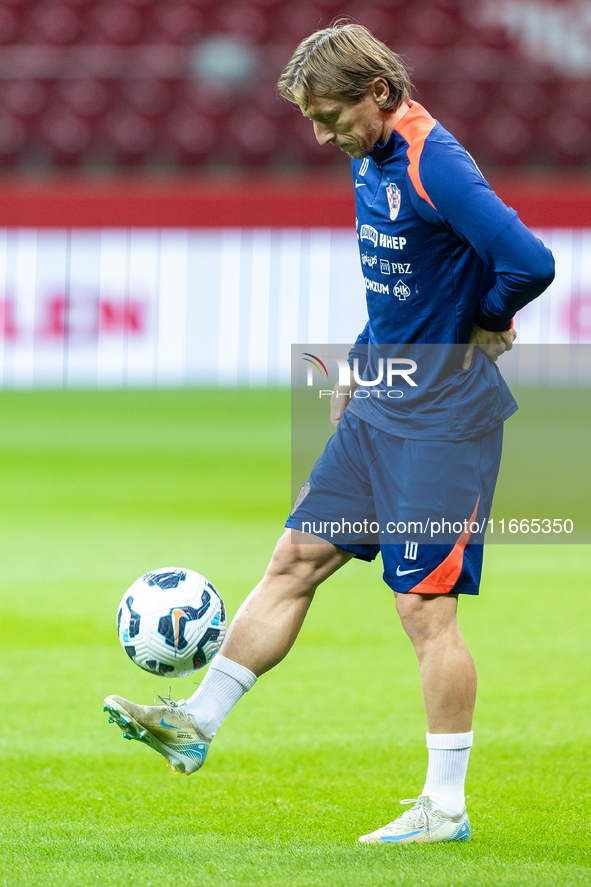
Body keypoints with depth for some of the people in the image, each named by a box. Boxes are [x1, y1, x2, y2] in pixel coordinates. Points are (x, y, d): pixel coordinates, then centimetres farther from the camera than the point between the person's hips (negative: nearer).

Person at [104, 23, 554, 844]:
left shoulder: (434, 167, -21)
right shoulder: (370, 160, 8)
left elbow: (529, 263, -30)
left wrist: (481, 324, -12)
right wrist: (363, 366, 16)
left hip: (441, 421, -9)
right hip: (379, 407, 9)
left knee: (426, 606, -5)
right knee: (295, 560, 9)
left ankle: (446, 809, 3)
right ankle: (198, 723, 15)